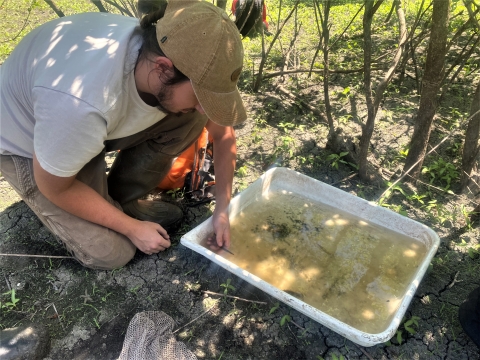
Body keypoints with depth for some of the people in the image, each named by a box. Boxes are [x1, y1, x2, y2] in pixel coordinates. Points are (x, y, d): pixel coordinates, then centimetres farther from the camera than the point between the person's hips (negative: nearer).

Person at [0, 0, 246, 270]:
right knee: (111, 252, -13)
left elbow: (223, 132, -7)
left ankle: (121, 200, 2)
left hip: (99, 122, 5)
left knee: (191, 121, -16)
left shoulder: (185, 60, -25)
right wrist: (133, 228, -15)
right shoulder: (78, 103, -43)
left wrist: (223, 208, -8)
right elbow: (55, 188, -24)